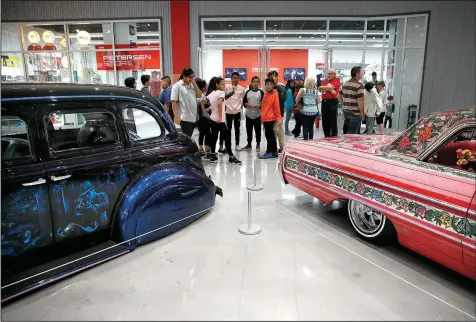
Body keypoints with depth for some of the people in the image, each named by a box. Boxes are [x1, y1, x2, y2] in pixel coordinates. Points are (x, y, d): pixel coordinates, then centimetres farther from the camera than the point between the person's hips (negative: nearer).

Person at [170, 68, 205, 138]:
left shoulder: (192, 85, 13)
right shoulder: (177, 86, -7)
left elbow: (200, 96, 7)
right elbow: (173, 101, -11)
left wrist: (195, 84, -1)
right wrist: (176, 115, -18)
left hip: (193, 117, 7)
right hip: (185, 118, -6)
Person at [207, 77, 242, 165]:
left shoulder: (211, 93, 9)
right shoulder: (221, 93, -13)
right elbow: (219, 103, -28)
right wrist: (220, 117, -26)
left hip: (212, 119, 8)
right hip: (219, 120, -8)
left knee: (214, 137, 14)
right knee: (227, 138, -1)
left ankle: (213, 156, 18)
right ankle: (231, 157, 3)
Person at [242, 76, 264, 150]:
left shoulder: (261, 92, -1)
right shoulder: (248, 92, 8)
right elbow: (244, 102, 8)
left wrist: (258, 106, -22)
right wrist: (248, 105, -11)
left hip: (258, 115, -3)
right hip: (248, 114, 3)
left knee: (258, 131, 3)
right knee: (249, 130, 11)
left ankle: (258, 145, 16)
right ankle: (249, 144, 25)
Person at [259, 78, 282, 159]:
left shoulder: (275, 95, -9)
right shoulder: (265, 94, 13)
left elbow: (277, 107, -12)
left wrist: (278, 118, -13)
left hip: (270, 118, -8)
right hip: (265, 118, 8)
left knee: (269, 135, -5)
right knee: (271, 135, 11)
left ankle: (269, 152, 1)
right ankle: (274, 152, 18)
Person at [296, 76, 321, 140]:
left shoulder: (302, 90, -5)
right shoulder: (316, 91, -1)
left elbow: (297, 99, 0)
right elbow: (318, 101, 4)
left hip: (305, 111, -2)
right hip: (314, 111, 2)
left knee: (305, 127, 3)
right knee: (311, 126, 12)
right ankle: (311, 139, 16)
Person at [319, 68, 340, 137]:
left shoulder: (337, 80, 0)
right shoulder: (325, 80, 16)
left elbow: (330, 87, -15)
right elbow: (320, 89, 0)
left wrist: (323, 87, 2)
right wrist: (330, 90, -14)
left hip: (332, 102, -6)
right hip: (324, 102, 6)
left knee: (333, 121, -3)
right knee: (325, 121, 10)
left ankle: (334, 136, 3)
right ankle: (326, 136, 19)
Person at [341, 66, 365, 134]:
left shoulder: (345, 84, 11)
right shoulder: (359, 85, -13)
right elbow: (360, 101, -17)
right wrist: (362, 113, -9)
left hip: (345, 111, 8)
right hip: (355, 113, -8)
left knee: (347, 132, 16)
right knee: (352, 134, -2)